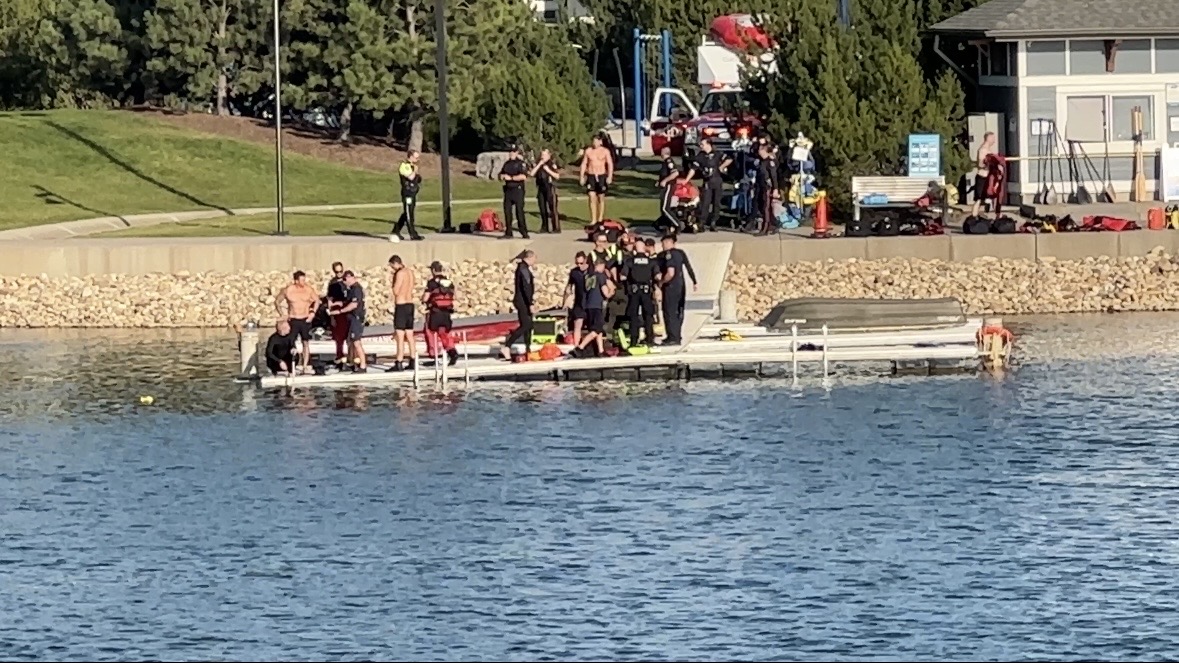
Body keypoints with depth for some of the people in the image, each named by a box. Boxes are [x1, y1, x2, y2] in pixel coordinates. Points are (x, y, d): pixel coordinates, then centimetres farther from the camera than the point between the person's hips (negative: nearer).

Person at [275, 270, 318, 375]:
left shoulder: (308, 289, -3)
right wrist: (282, 314, -2)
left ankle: (304, 366, 7)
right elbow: (277, 301, 6)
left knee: (306, 343, 2)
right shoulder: (288, 290, -6)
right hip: (293, 320, -1)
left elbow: (316, 300, 13)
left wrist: (313, 313, 1)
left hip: (305, 320, 1)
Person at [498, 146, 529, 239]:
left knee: (519, 211, -9)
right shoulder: (507, 164, 17)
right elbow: (501, 175, 24)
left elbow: (524, 176, -17)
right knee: (507, 211, 3)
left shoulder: (521, 163, -5)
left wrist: (511, 178, -16)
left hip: (518, 189, -7)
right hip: (508, 189, 7)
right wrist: (502, 176, -1)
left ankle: (524, 233, -5)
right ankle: (508, 233, 8)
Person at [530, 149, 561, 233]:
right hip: (541, 188, 6)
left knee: (552, 208, -8)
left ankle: (556, 227, -7)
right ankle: (545, 227, 14)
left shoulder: (553, 164, -1)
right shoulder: (538, 164, 14)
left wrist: (548, 170, -13)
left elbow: (557, 176, -8)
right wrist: (539, 165, -4)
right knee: (543, 209, 6)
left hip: (550, 188, -6)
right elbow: (532, 173, 3)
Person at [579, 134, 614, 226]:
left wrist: (610, 176, -14)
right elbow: (584, 164, 7)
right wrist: (582, 177, 2)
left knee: (601, 198, 6)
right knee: (592, 197, -8)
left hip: (601, 176, -1)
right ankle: (593, 219, -7)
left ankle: (600, 219, 16)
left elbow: (610, 164, -3)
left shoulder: (605, 151, -1)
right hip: (591, 176, 1)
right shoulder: (588, 151, 4)